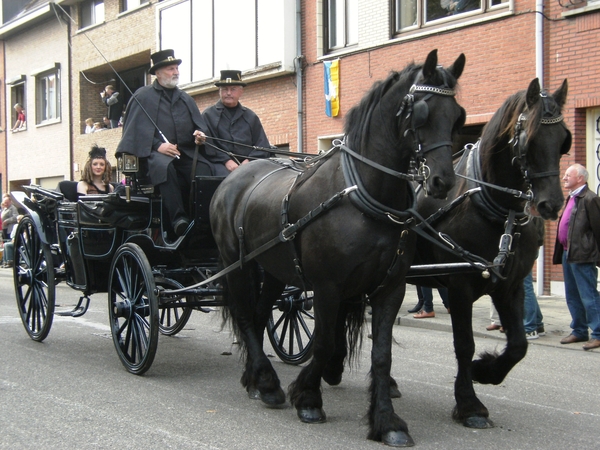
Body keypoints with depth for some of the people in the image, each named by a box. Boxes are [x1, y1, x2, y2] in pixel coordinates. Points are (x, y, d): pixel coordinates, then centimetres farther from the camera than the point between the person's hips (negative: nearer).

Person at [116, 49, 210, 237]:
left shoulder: (186, 99, 24)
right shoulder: (143, 96, 8)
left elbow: (199, 125, 22)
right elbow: (135, 129, 0)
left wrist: (200, 135, -3)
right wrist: (157, 145, -15)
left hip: (186, 151, 4)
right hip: (157, 151, -4)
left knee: (205, 169, -28)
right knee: (164, 166, -39)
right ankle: (178, 218, -38)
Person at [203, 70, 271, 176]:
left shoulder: (251, 117, 22)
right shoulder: (208, 115, 12)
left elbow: (263, 146, 15)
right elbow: (206, 144, 0)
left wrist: (249, 160, -4)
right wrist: (226, 161, -13)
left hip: (247, 164, 3)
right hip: (220, 165, -3)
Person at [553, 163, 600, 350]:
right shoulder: (571, 198, 16)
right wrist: (561, 252, 14)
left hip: (582, 256, -10)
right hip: (568, 254, 10)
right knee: (572, 297, 15)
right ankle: (579, 331, 25)